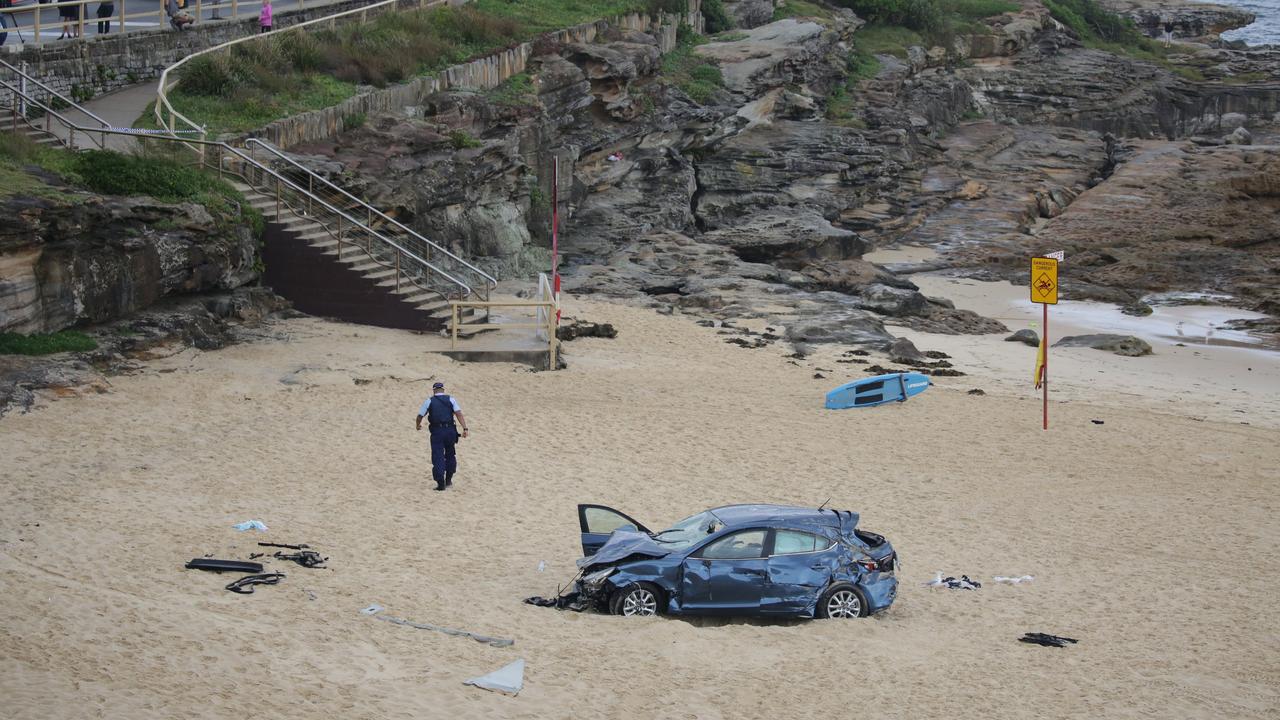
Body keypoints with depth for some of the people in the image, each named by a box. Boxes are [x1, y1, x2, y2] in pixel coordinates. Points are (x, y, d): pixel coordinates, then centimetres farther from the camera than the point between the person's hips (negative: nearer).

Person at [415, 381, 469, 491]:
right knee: (450, 455, 20)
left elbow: (420, 416, 10)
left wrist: (418, 425, 31)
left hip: (436, 432, -2)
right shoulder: (450, 400, 8)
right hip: (450, 430, 2)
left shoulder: (429, 401, 6)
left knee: (438, 457, -1)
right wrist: (465, 428, -7)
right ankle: (448, 479, 25)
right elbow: (459, 414, -3)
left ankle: (441, 483, -9)